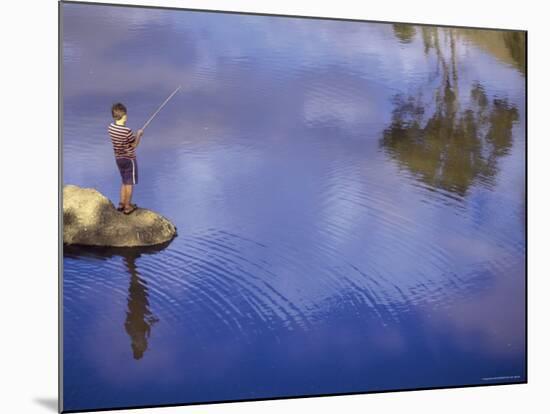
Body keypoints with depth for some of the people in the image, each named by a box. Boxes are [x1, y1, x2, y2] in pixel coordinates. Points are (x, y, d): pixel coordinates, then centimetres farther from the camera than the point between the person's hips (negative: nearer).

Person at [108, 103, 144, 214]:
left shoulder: (111, 127, -7)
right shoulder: (127, 131, -28)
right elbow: (134, 145, -14)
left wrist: (134, 135, 8)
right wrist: (138, 134, 1)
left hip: (118, 158, 6)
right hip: (129, 159, -6)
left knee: (125, 182, 23)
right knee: (129, 183, 9)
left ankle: (122, 203, 29)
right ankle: (127, 207, 19)